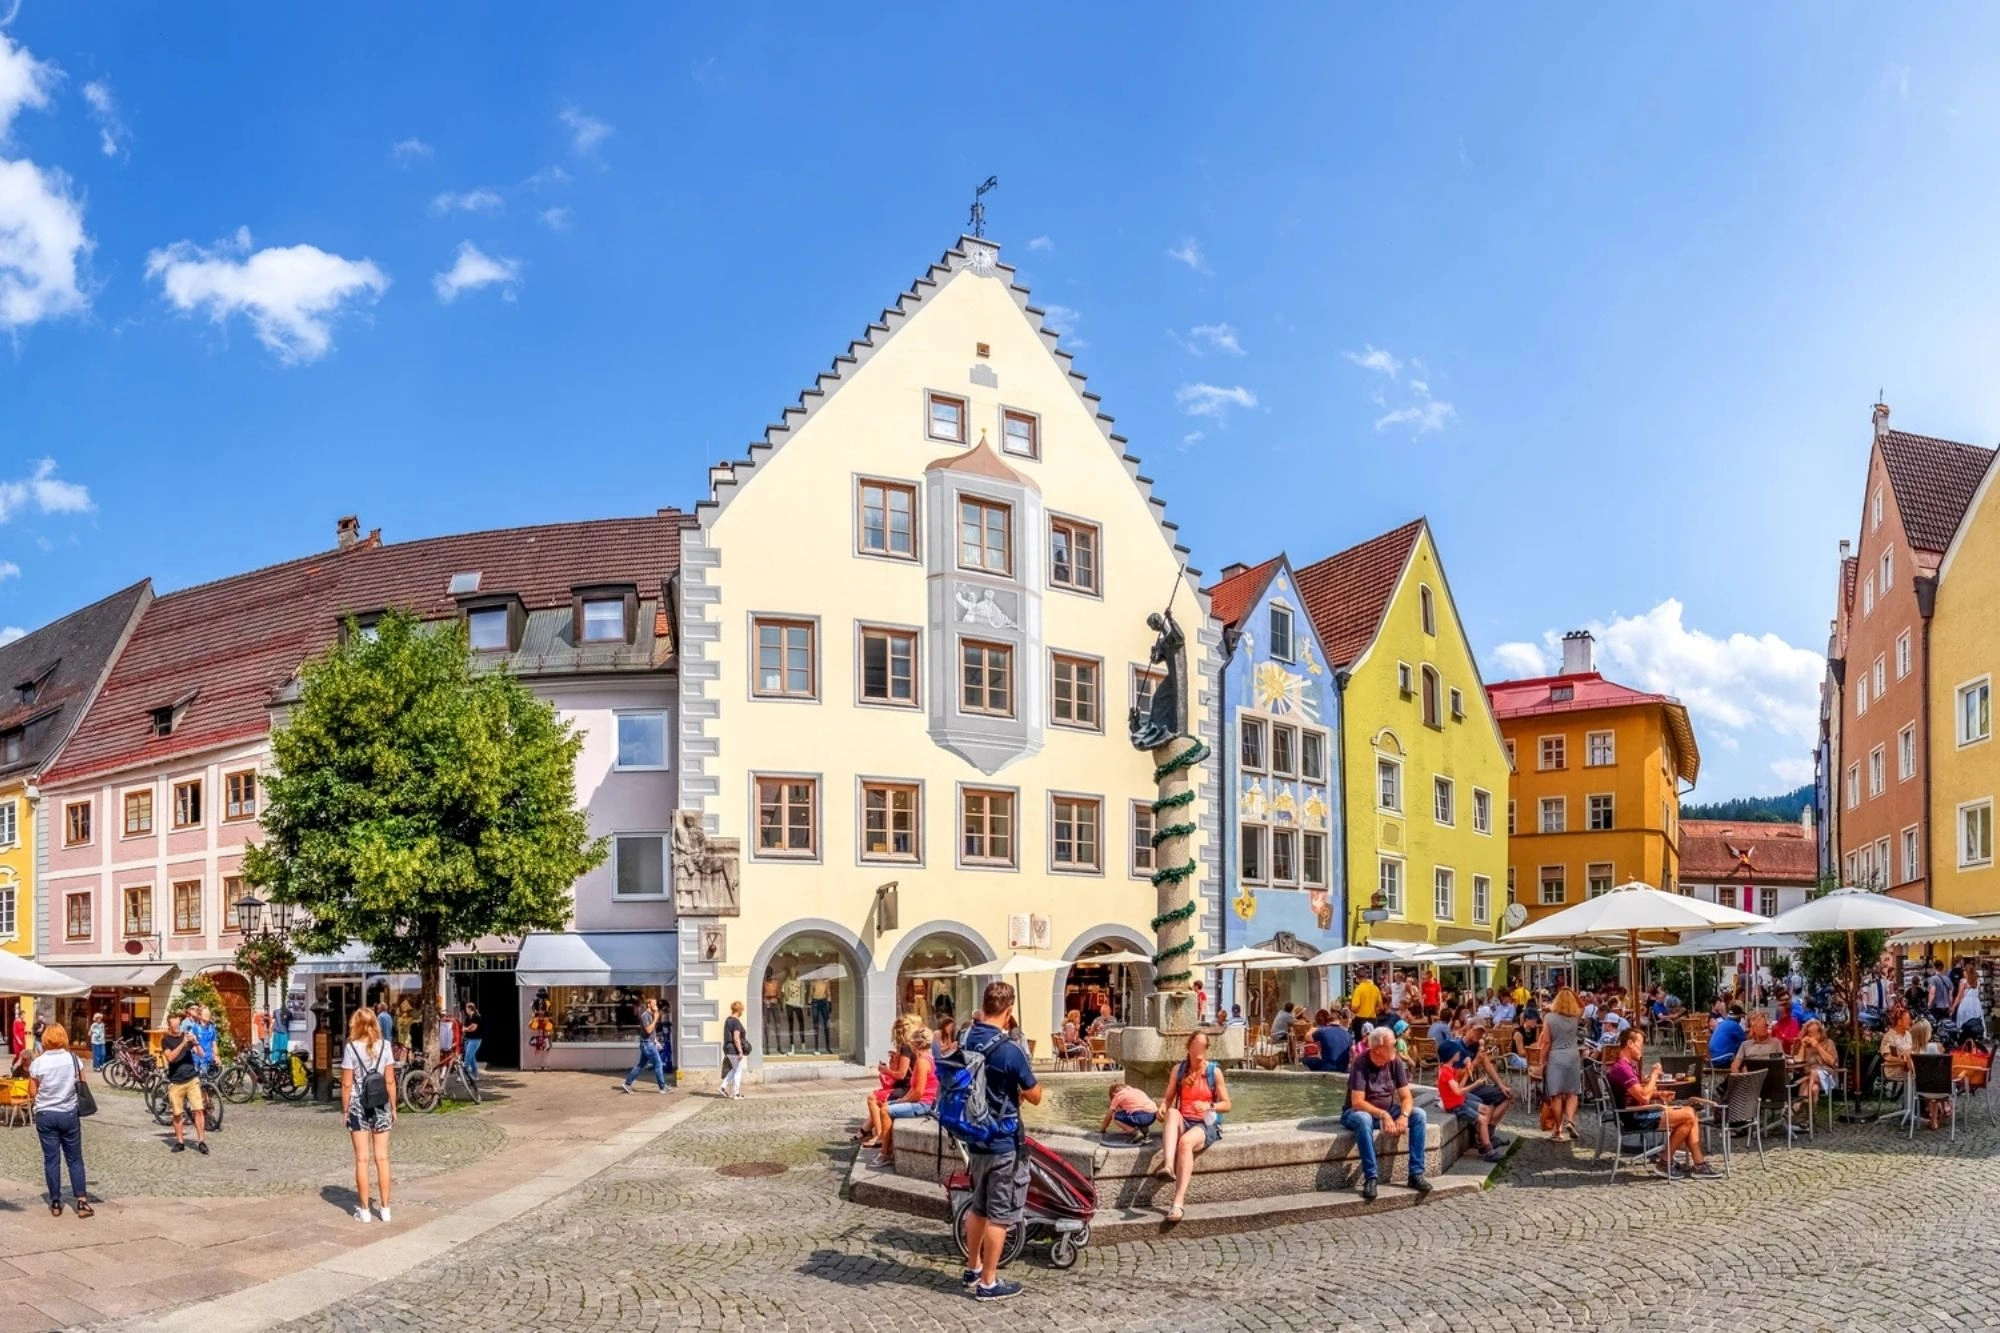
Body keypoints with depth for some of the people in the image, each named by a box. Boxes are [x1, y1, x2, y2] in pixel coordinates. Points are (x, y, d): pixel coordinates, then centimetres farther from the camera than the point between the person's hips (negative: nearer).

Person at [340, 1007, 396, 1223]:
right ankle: (385, 1208, 10)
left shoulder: (352, 1047, -8)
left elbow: (347, 1084, -7)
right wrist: (393, 1108, 8)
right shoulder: (385, 1046, -2)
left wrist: (345, 1110, 3)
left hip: (359, 1106, -2)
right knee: (382, 1157, 7)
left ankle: (363, 1209, 8)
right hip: (381, 1106, 2)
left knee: (362, 1159, 4)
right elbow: (390, 1080, -1)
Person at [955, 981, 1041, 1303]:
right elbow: (1035, 1097, -11)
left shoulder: (965, 1041, -2)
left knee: (979, 1206, 22)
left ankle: (973, 1268, 34)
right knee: (999, 1214, 4)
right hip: (1004, 1143, -7)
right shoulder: (1010, 1050, -22)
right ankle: (988, 1283, 11)